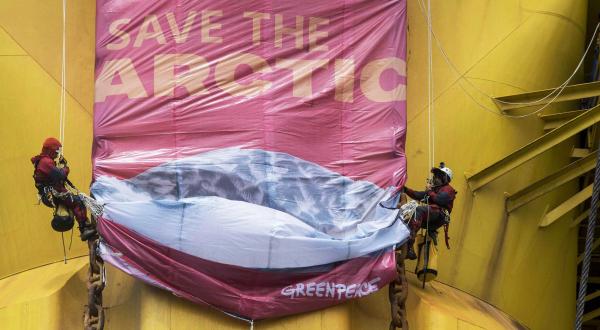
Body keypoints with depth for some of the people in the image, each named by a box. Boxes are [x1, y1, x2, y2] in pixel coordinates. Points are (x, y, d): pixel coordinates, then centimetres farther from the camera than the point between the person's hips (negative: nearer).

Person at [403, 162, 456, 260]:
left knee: (418, 210, -36)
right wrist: (406, 189, 15)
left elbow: (439, 200, -11)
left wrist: (430, 192, 3)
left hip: (439, 214, -8)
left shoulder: (448, 189, 9)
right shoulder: (434, 188, 34)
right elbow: (418, 195, 24)